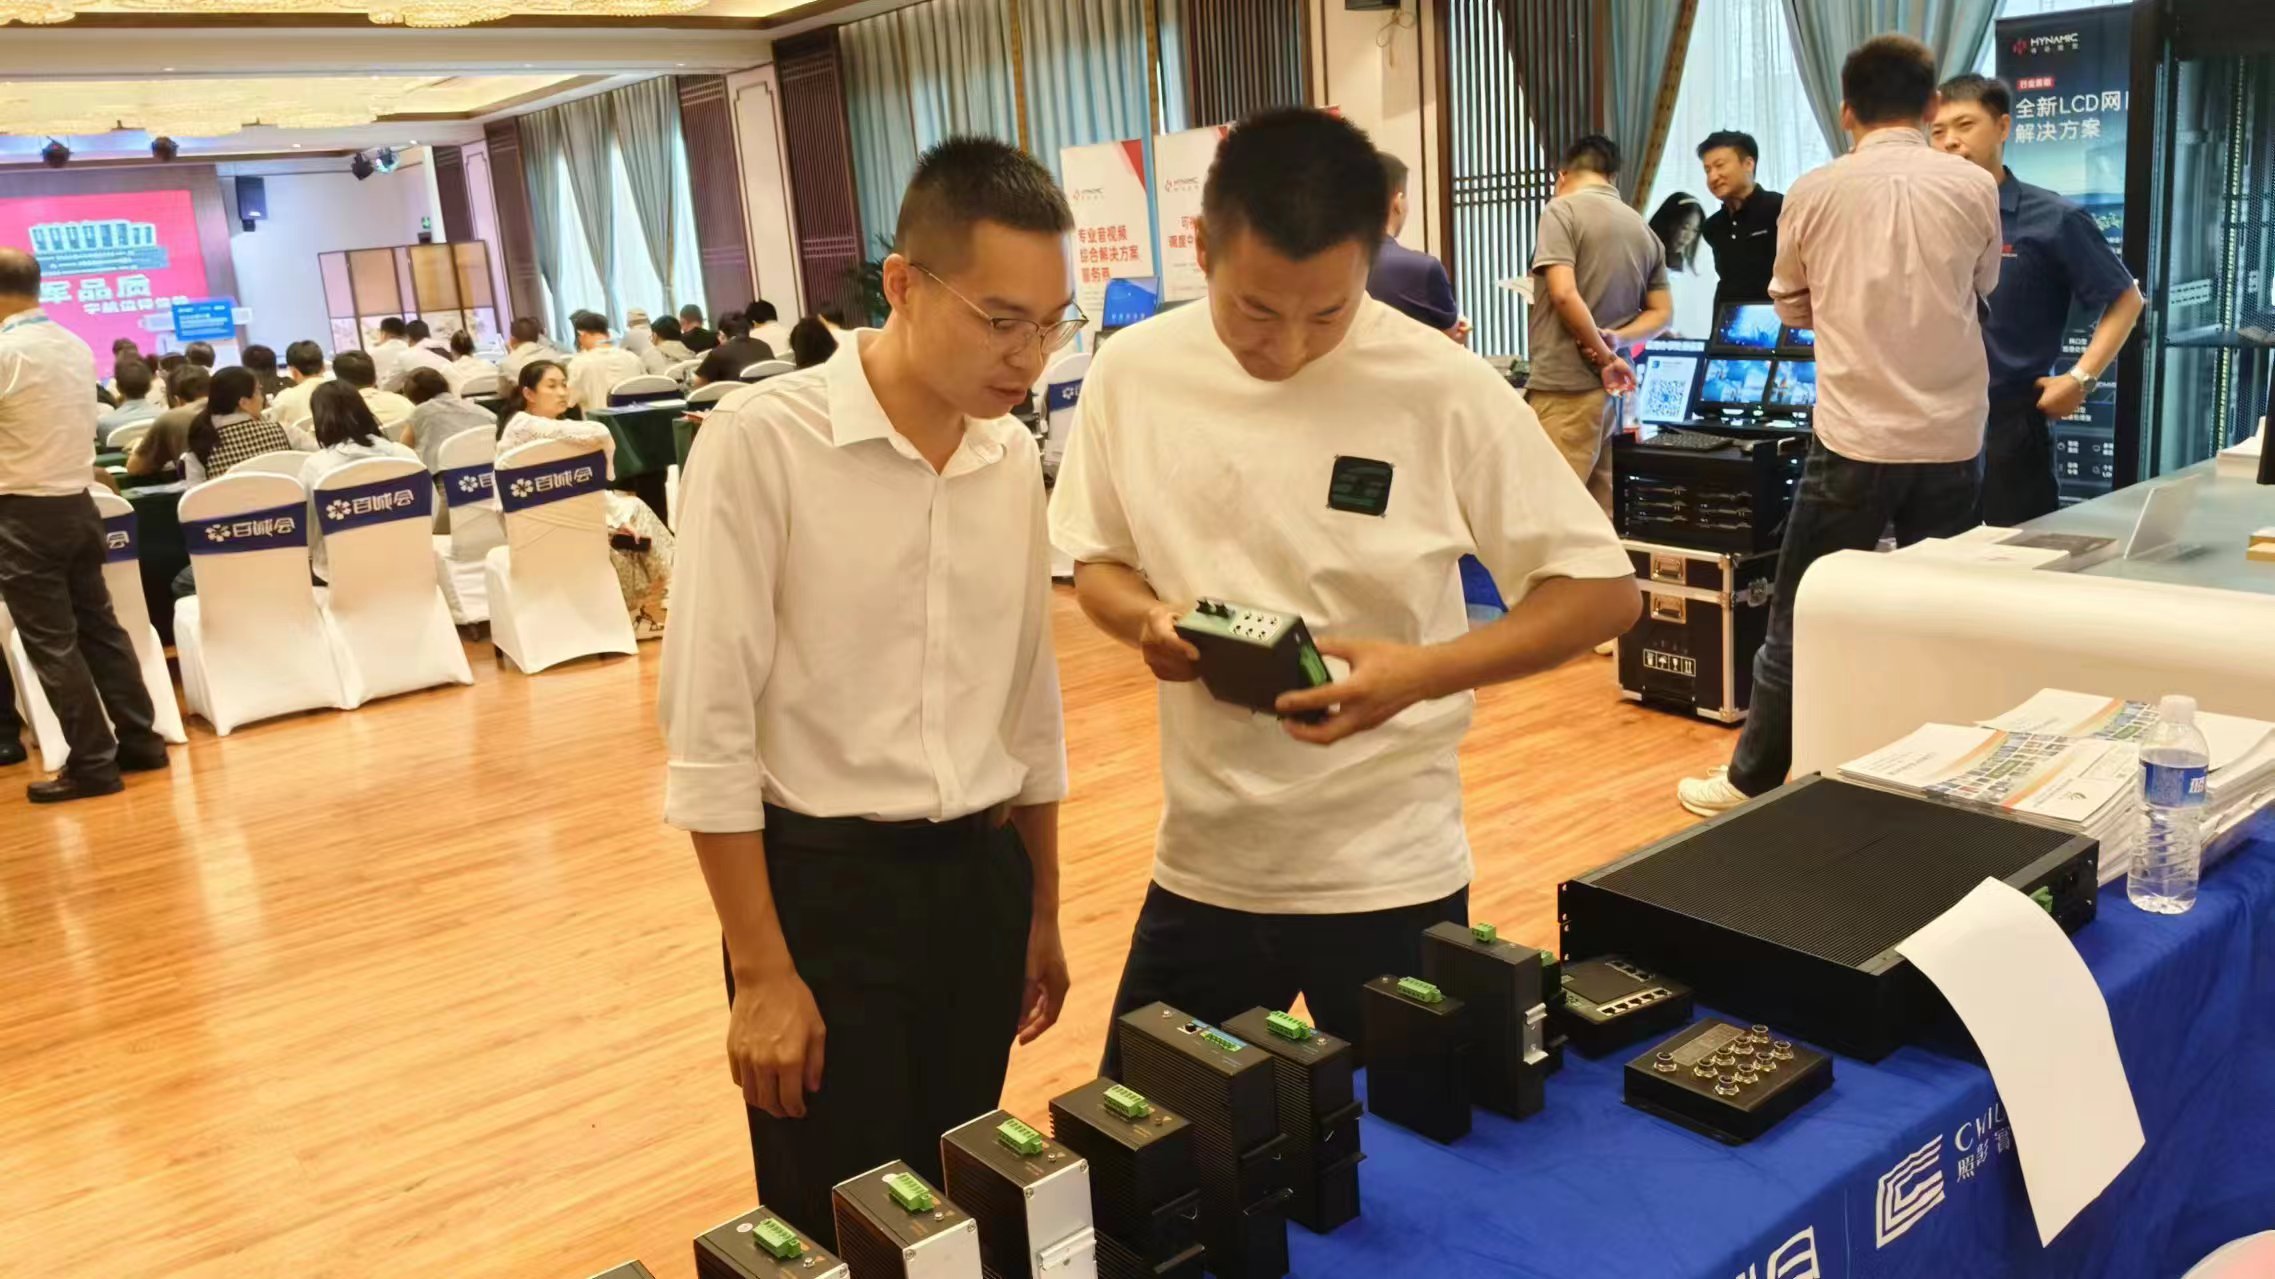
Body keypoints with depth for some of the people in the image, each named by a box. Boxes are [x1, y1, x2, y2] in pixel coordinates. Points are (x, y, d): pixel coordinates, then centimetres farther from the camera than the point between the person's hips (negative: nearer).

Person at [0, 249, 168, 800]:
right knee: (99, 627, 13)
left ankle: (92, 764, 2)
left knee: (51, 643, -1)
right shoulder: (76, 346, 7)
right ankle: (140, 740, 17)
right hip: (78, 504, 7)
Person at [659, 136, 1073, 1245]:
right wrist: (763, 971, -13)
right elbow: (708, 728, -13)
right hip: (824, 884, -5)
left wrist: (1042, 908, 16)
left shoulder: (1014, 456, 3)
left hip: (983, 876, 5)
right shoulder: (762, 443, -14)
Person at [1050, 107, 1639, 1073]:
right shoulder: (1133, 373, -5)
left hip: (1390, 874, -2)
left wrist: (1421, 672, -24)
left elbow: (1602, 590, -9)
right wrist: (1148, 619, -15)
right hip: (1200, 865, 3)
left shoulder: (1447, 393, -14)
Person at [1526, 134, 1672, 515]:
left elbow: (1564, 293, -17)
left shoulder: (1563, 210, -4)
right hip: (1610, 388, 7)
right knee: (1599, 514, 9)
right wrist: (1614, 339, -1)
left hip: (1566, 385, -7)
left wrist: (1605, 357, -8)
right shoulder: (1644, 229, 16)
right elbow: (1662, 313, 14)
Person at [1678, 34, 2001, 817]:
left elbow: (1791, 310, 14)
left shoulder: (1816, 193, -1)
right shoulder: (1975, 188, 2)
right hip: (1951, 439, 2)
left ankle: (1752, 783, 14)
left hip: (1855, 439, -2)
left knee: (1800, 619, 6)